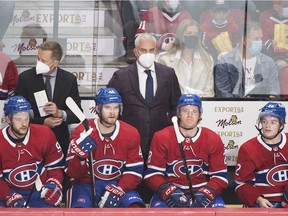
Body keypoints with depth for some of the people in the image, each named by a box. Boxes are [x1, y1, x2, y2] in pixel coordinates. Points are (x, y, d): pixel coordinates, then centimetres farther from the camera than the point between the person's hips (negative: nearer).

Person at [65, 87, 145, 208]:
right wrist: (81, 157, -30)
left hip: (118, 185, 2)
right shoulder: (81, 133, -9)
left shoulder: (131, 134, -2)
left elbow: (135, 171, -1)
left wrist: (118, 190, -17)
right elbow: (73, 173, -9)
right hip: (87, 185, -2)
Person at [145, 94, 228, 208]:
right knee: (158, 207, -32)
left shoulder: (213, 140, -1)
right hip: (168, 195, -1)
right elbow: (153, 173, -7)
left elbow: (220, 175, -1)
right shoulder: (161, 137, -6)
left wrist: (206, 193, -20)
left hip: (201, 191, 1)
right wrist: (169, 191, -24)